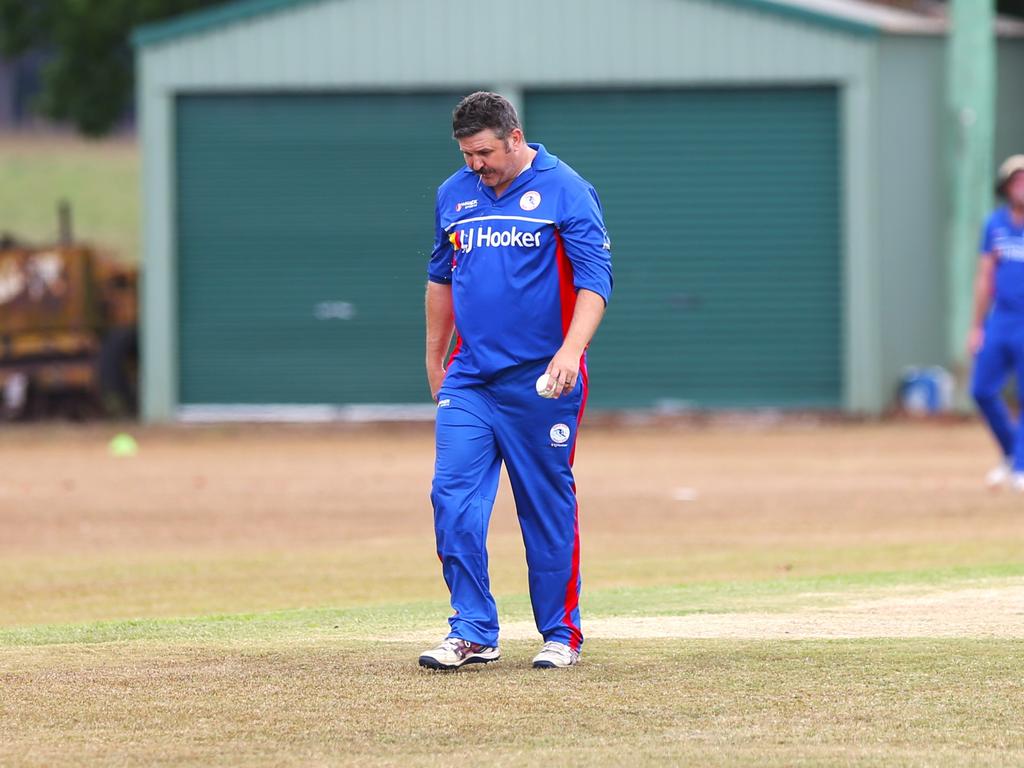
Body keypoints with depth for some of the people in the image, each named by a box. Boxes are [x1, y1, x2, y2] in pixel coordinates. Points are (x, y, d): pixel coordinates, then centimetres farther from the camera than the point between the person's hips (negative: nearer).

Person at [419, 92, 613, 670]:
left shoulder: (566, 191, -6)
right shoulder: (454, 195, 11)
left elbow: (595, 279, -12)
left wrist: (571, 351, -26)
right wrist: (434, 358, 24)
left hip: (541, 383, -4)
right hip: (469, 379, 4)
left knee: (549, 508, 2)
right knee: (453, 498, -7)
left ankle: (561, 634, 13)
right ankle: (474, 632, -2)